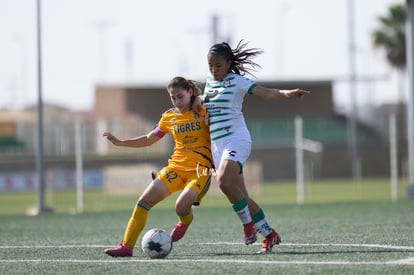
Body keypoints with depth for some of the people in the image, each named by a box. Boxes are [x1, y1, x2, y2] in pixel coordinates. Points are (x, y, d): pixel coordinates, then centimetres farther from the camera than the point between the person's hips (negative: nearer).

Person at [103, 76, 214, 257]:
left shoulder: (204, 111, -3)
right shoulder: (169, 117, 9)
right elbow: (149, 139, 21)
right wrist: (120, 143, 15)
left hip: (200, 170, -4)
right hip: (176, 167, 4)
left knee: (182, 206, -28)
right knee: (145, 200, -10)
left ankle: (185, 222, 11)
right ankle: (126, 246, -5)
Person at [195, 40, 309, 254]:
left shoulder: (236, 80, -4)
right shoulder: (209, 83, 15)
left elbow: (266, 92, -15)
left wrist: (287, 93, -32)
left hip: (236, 138, -7)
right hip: (216, 144, 7)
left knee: (224, 180, -30)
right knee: (239, 195, 4)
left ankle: (248, 223, -12)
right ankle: (269, 234, 14)